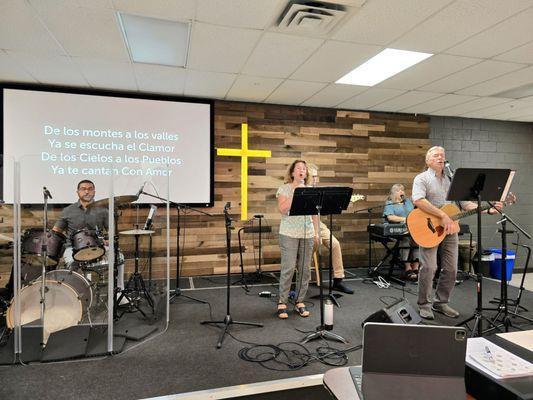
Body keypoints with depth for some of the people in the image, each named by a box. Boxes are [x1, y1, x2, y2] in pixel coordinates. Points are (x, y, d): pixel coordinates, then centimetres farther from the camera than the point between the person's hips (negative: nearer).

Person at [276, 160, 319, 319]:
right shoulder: (284, 188, 0)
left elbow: (315, 213, 15)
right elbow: (283, 209, -14)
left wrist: (316, 232, 9)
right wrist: (295, 193, -15)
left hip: (307, 234, 4)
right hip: (289, 234, -4)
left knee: (305, 269, 6)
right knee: (288, 268, -5)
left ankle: (300, 301, 20)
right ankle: (282, 303, 7)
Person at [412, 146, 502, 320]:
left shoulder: (451, 181, 18)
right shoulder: (422, 178, -1)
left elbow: (466, 203, 14)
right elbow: (418, 200, -20)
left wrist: (488, 209, -2)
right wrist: (442, 215, -24)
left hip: (450, 229, 6)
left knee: (451, 269, 6)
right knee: (429, 267, -10)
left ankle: (441, 302, 22)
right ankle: (424, 304, 5)